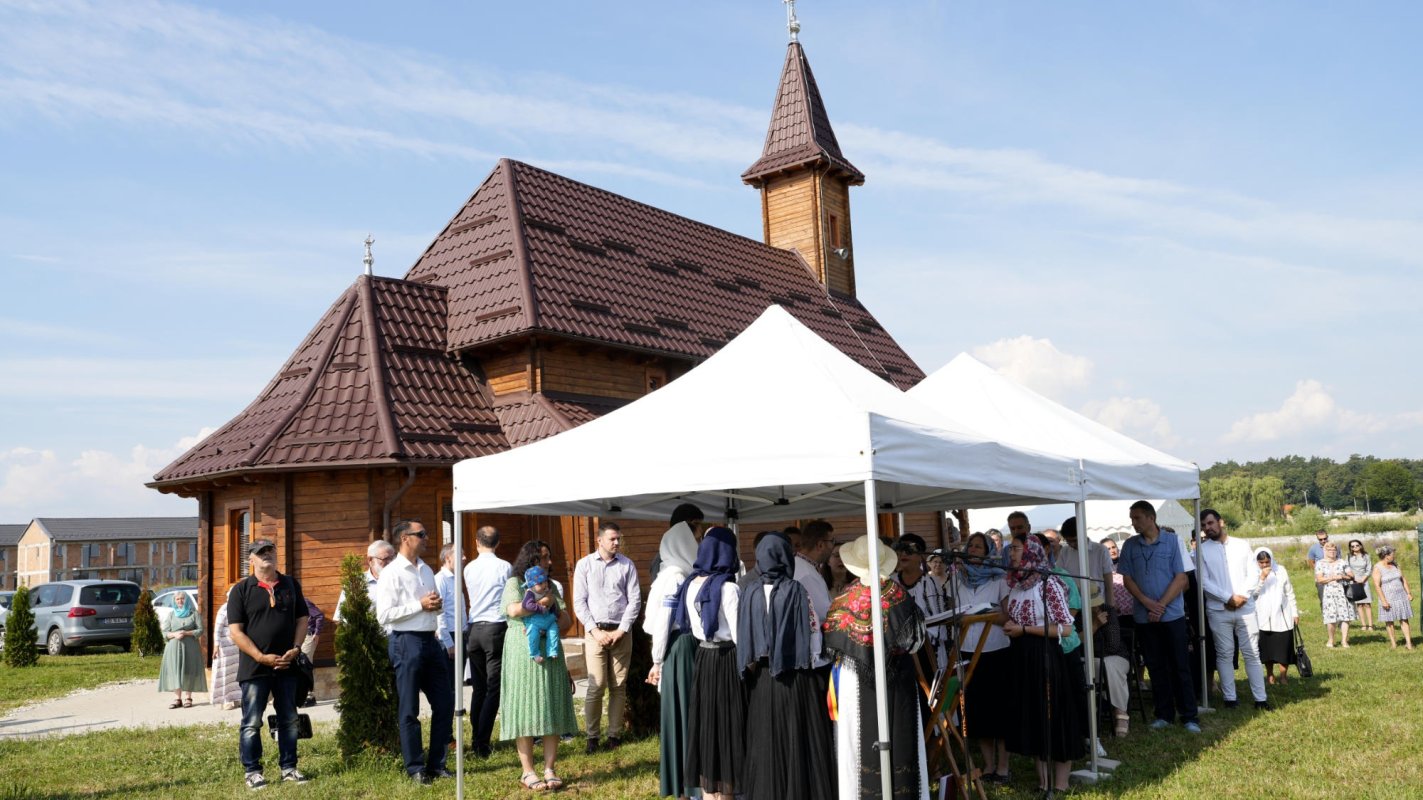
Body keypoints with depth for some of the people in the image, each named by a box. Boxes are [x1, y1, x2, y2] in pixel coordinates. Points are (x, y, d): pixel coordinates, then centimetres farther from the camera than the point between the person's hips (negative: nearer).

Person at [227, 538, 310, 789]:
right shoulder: (241, 590, -3)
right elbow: (235, 631, -7)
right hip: (254, 666, -4)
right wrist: (261, 657, -15)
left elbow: (302, 619, 12)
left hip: (287, 665, 4)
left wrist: (295, 649, -4)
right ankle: (252, 771, 12)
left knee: (289, 720, 9)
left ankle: (288, 768, 19)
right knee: (252, 723, 2)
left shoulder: (291, 585, 8)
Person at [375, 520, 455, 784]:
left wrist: (435, 604, 2)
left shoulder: (427, 570, 14)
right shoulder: (391, 573, -9)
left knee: (444, 703, 8)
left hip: (431, 641, 7)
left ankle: (436, 763, 21)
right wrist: (420, 605, -16)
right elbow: (384, 615, -16)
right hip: (406, 642, -7)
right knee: (409, 710, 4)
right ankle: (415, 768, 15)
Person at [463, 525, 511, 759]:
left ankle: (475, 740, 18)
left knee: (478, 688, 13)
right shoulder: (505, 567, -5)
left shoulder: (469, 568, 5)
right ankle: (482, 744, -5)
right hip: (497, 628, -4)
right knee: (493, 689, -1)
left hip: (474, 628, 4)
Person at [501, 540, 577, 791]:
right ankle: (528, 772, 0)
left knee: (551, 710, 1)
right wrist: (543, 602, -10)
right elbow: (514, 610, -18)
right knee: (525, 709, -4)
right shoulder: (514, 583, 2)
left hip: (549, 653, 5)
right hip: (523, 655, -5)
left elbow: (565, 619, 8)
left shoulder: (550, 585, 16)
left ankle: (549, 770, 5)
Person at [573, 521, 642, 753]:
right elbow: (579, 602, 2)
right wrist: (594, 630, -7)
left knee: (619, 686, 4)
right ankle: (592, 736, 4)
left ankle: (615, 734, 13)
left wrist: (621, 631, -6)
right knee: (597, 685, -6)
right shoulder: (584, 565, 3)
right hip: (595, 631, -1)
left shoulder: (627, 565, 4)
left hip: (621, 632, 1)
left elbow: (635, 600, 2)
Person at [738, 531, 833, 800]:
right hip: (795, 675, -3)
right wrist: (813, 666, 5)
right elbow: (813, 631, -7)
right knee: (799, 740, 6)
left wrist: (750, 667, 11)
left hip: (761, 677, 3)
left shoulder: (750, 594, -3)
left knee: (765, 741, 11)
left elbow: (743, 638, 0)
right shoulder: (797, 590, -10)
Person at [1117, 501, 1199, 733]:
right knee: (1156, 666, 9)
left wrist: (1161, 605, -13)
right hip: (1144, 616, 3)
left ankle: (1189, 716, 8)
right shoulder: (1130, 546, 4)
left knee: (1180, 666, 2)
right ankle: (1164, 713, 17)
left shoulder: (1172, 541, -3)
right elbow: (1127, 579, 3)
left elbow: (1180, 578, -6)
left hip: (1172, 614, -2)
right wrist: (1147, 602, -12)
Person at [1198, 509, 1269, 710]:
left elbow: (1254, 573, 3)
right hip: (1218, 610, -1)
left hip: (1245, 607, 1)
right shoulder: (1202, 550, 1)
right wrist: (1228, 598, -13)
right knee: (1224, 654, 4)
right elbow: (1204, 581, -5)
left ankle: (1260, 698, 8)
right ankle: (1230, 697, 10)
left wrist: (1242, 596, -11)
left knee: (1252, 653, 3)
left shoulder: (1242, 545, 6)